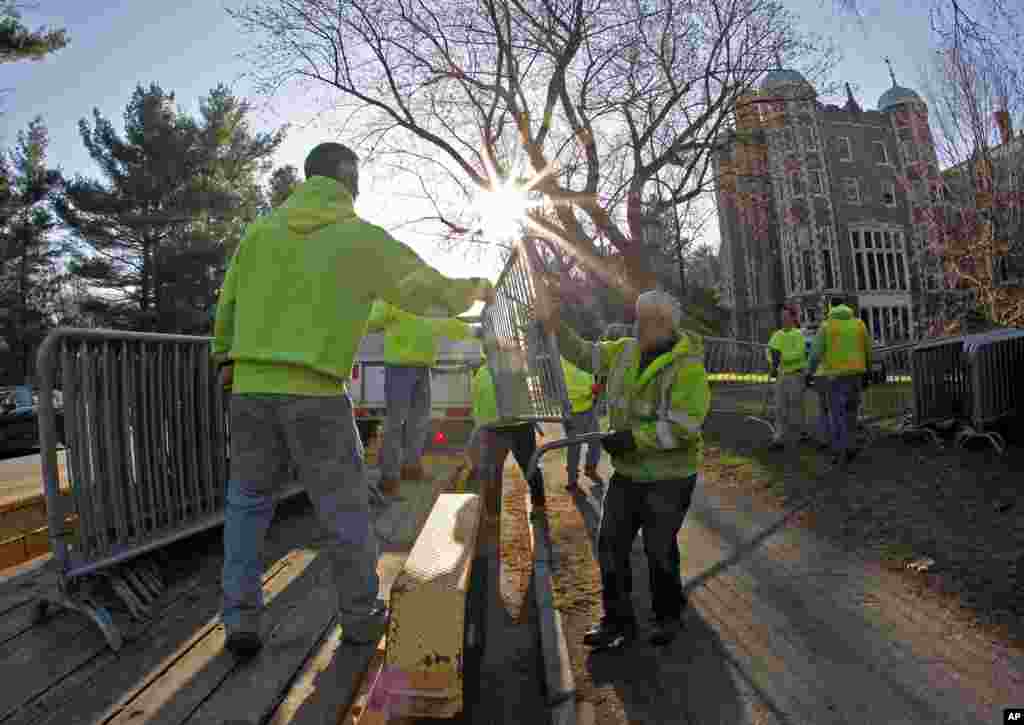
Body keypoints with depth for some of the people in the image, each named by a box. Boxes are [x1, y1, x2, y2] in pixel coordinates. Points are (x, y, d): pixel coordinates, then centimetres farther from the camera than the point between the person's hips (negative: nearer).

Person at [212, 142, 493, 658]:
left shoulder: (260, 229, 10)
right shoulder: (361, 237, -1)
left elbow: (228, 304, 18)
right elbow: (429, 290, 4)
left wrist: (225, 358, 34)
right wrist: (475, 288, 24)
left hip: (251, 388, 4)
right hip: (316, 395, -3)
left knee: (248, 502, 19)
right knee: (345, 509, 10)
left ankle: (241, 621, 17)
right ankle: (360, 618, 25)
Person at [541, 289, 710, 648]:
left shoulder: (687, 367, -21)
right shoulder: (626, 351, 1)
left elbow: (683, 426, -27)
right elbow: (586, 355, 13)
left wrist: (634, 437, -27)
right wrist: (556, 328, 2)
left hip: (668, 477, -6)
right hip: (627, 472, 7)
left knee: (659, 551, 9)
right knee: (611, 545, 9)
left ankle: (668, 618, 36)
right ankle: (618, 622, 25)